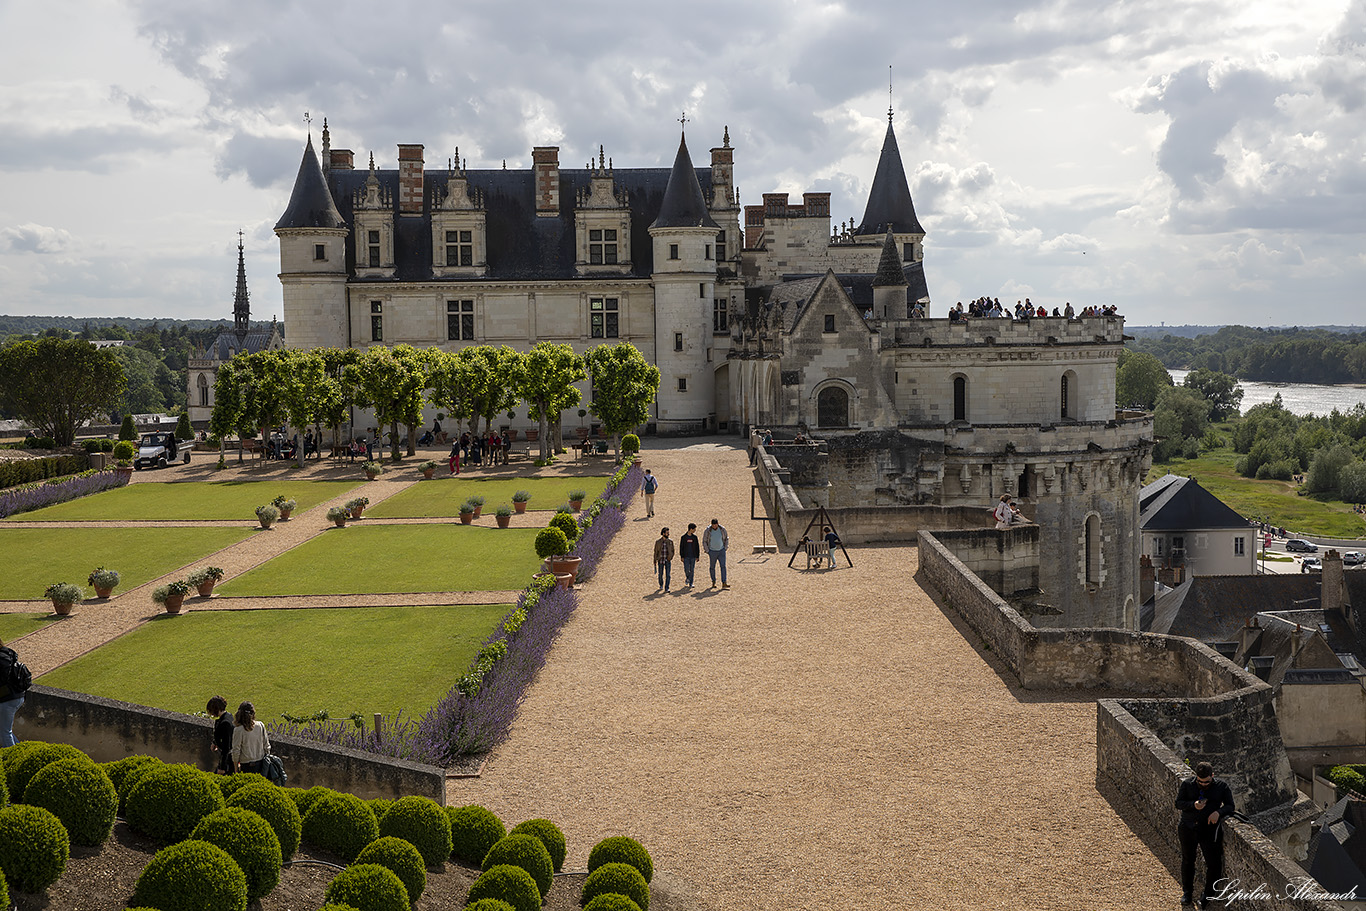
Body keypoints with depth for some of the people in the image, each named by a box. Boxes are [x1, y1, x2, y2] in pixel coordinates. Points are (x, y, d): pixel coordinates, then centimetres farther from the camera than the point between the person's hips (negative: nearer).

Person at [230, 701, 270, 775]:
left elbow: (236, 752, -10)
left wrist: (236, 770, 1)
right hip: (260, 763, 4)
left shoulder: (238, 730, -15)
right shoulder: (260, 726, -5)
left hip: (247, 766, -4)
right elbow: (266, 745, 4)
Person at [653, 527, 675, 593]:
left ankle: (666, 588, 0)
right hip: (660, 561, -1)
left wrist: (670, 558, -4)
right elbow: (656, 552, 1)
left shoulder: (670, 542, 3)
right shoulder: (658, 542, -2)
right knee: (660, 575, 9)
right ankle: (661, 585, 33)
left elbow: (672, 551, 12)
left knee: (667, 575, -6)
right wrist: (655, 562, -2)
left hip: (668, 561, 1)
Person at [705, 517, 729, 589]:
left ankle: (724, 583, -12)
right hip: (712, 552, -1)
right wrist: (707, 551, -4)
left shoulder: (722, 529, -5)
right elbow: (704, 541, -1)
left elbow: (726, 538, 11)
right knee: (712, 567, 8)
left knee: (723, 566, -8)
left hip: (721, 551, 1)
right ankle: (713, 582, 23)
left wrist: (725, 548, 4)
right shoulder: (708, 531, -11)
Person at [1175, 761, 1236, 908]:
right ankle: (1187, 891, 31)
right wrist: (1193, 805, -21)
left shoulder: (1221, 787, -3)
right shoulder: (1187, 784, -2)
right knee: (1187, 860, 13)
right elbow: (1178, 803, -2)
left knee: (1213, 862, -2)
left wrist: (1218, 812, -19)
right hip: (1188, 828, 1)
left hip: (1209, 830, -1)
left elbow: (1230, 806, 1)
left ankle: (1209, 894, 16)